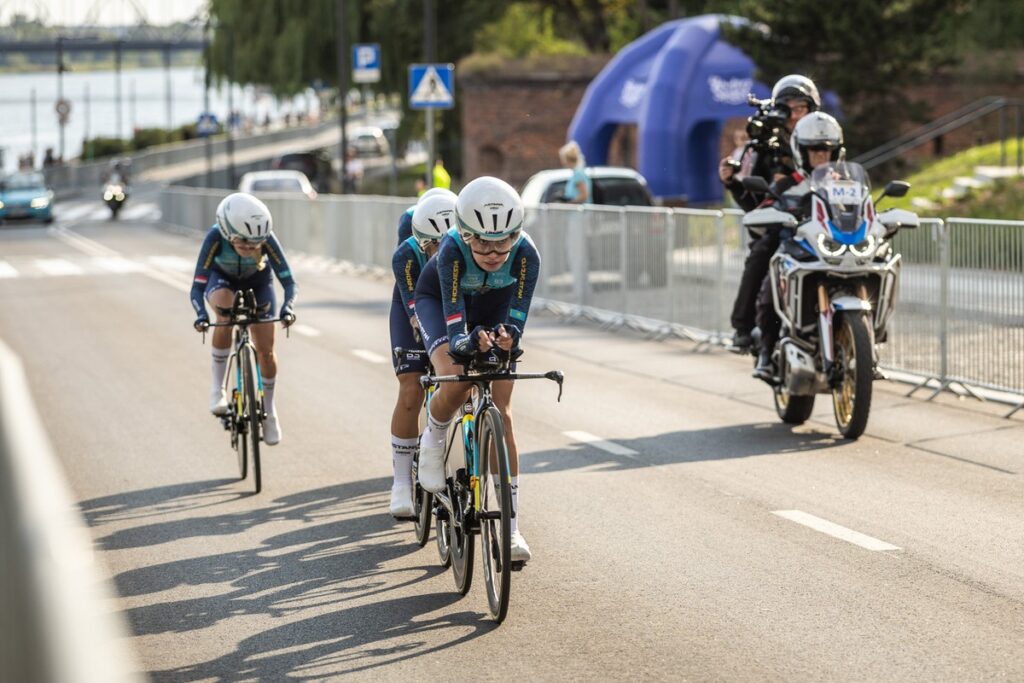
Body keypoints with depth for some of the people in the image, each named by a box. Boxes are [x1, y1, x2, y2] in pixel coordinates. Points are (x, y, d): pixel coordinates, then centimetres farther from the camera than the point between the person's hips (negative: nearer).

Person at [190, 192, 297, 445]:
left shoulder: (266, 238, -36)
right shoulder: (216, 237, -39)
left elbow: (289, 282, -35)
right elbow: (197, 288, -39)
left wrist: (287, 308, -54)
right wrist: (201, 315, -57)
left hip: (257, 280, 1)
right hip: (222, 278, -1)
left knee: (266, 350, -6)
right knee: (224, 304, -36)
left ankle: (269, 409, 21)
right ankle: (217, 388, -22)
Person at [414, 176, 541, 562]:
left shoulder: (526, 255, -34)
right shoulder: (452, 251, -38)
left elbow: (517, 313, -36)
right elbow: (453, 315, -40)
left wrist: (507, 337, -58)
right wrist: (465, 342, -61)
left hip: (493, 306, 2)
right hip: (439, 299, -2)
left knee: (501, 413, -7)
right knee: (455, 382, -32)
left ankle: (510, 525, -2)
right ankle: (433, 441, 4)